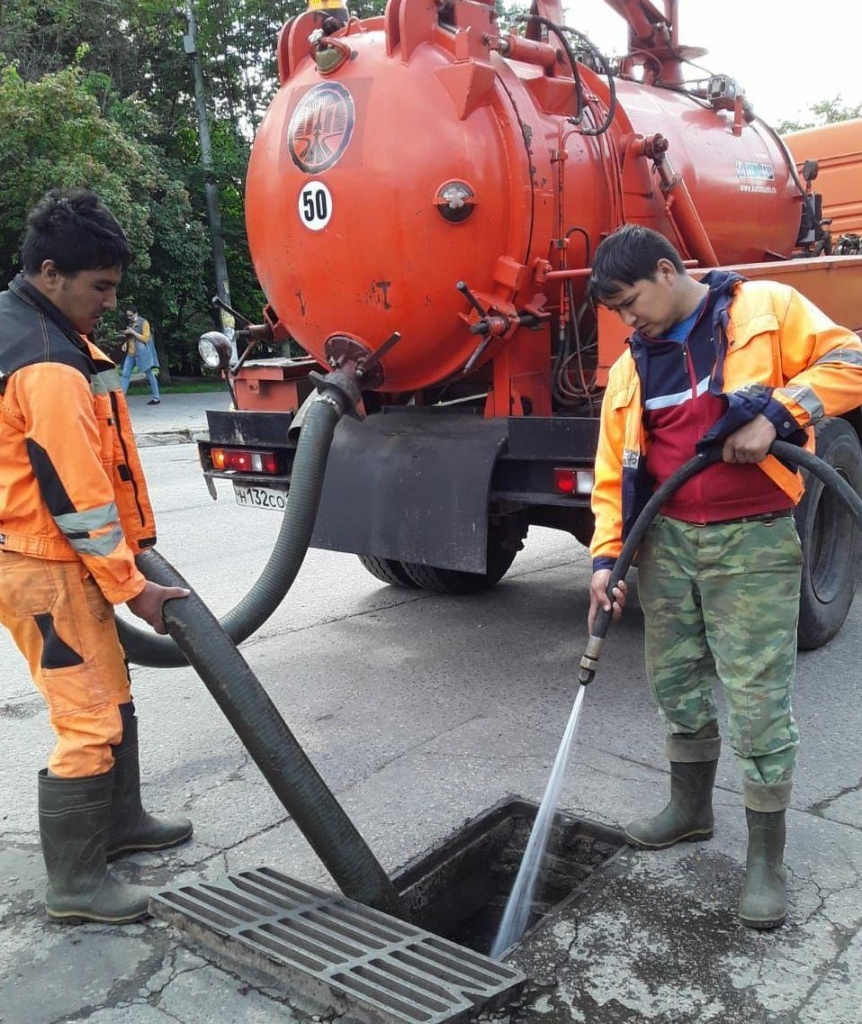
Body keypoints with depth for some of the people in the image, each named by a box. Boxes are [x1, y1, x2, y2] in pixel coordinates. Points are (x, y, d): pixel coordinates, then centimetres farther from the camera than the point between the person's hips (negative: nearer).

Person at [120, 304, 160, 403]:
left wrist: (132, 332, -17)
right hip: (130, 353, 7)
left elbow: (145, 338, -14)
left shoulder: (144, 323, -5)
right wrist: (125, 342, 8)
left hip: (142, 353, -7)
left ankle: (157, 398, 7)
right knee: (124, 374, -2)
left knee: (150, 375, 1)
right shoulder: (130, 323, 15)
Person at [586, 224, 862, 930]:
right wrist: (607, 556, 0)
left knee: (759, 701, -2)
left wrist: (775, 411, -19)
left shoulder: (766, 309, -2)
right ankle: (691, 806, 36)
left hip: (753, 542, -5)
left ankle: (766, 857, 14)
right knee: (677, 685, 15)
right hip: (668, 541, 5)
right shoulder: (631, 367, 11)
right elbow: (615, 473, 9)